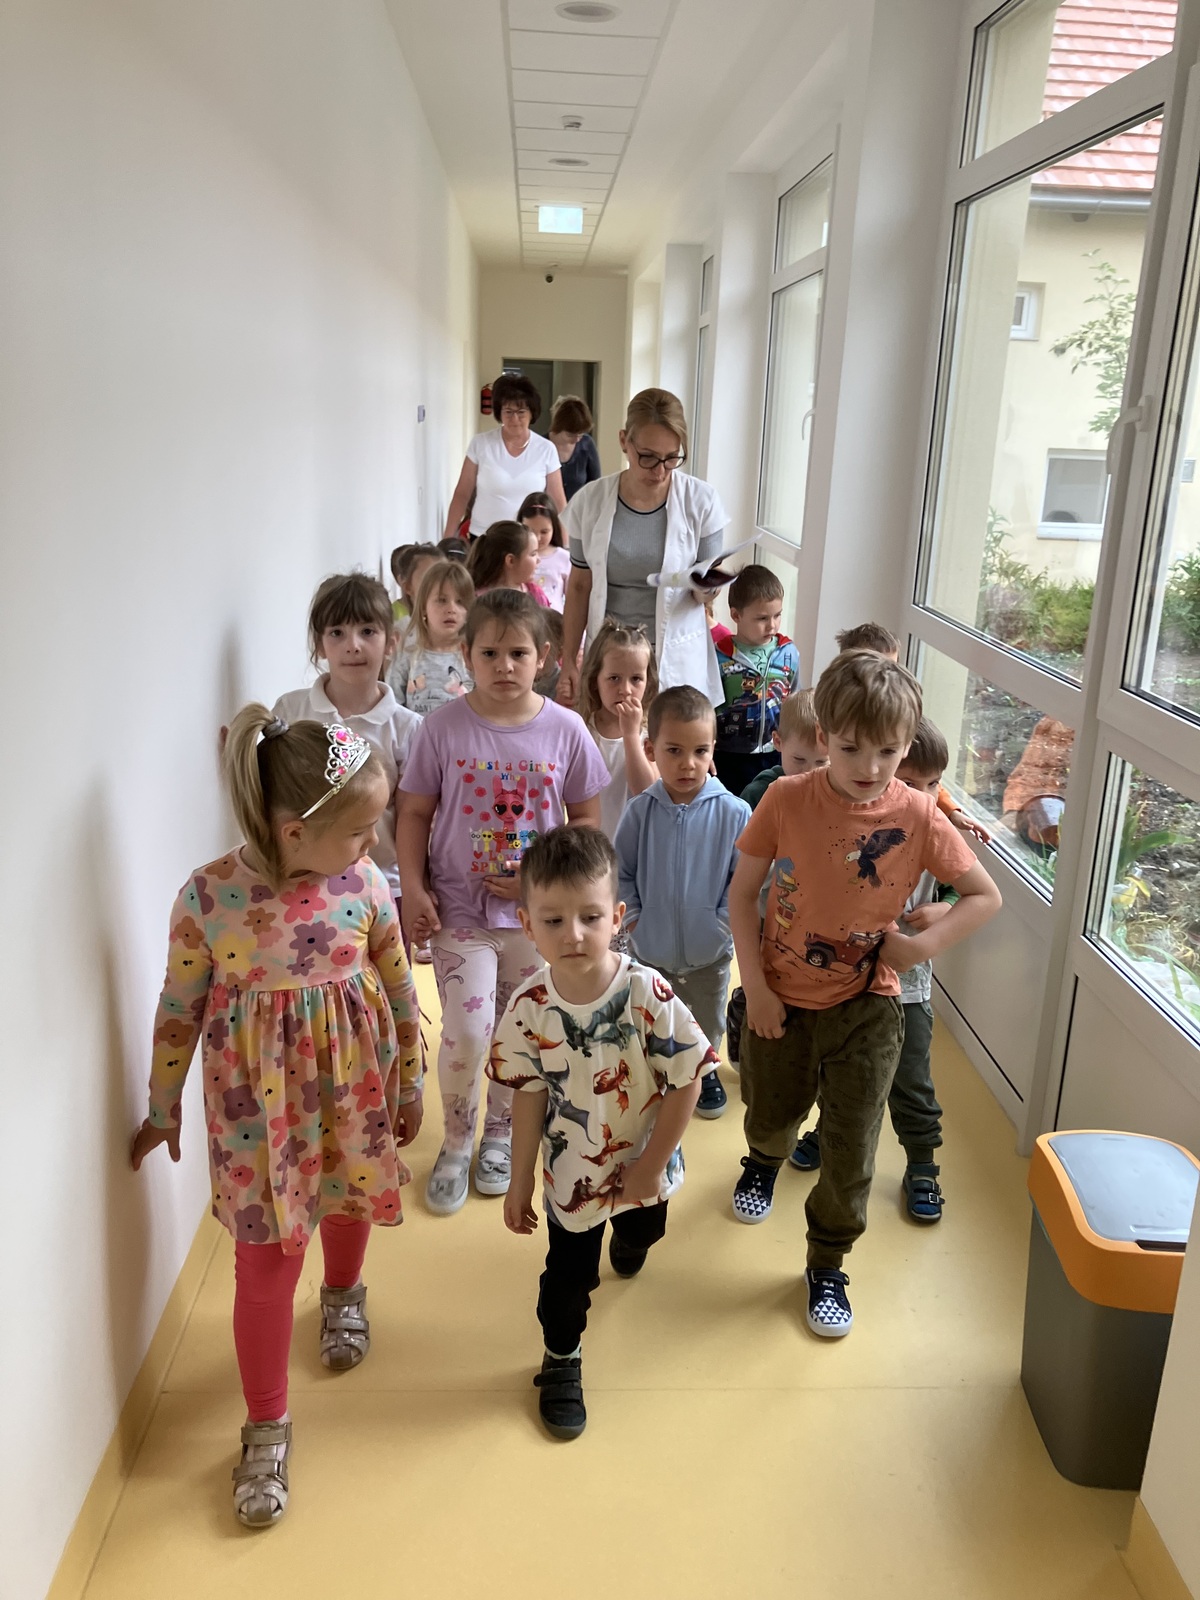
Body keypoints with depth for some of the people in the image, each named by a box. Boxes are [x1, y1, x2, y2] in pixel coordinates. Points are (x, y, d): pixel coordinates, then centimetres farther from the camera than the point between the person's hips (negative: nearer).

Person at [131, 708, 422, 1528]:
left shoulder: (363, 881, -16)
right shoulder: (209, 896, -21)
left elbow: (399, 987, -2)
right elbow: (180, 1008, -6)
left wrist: (409, 1084, 6)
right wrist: (163, 1109, 5)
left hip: (351, 1083, 2)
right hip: (258, 1098, -2)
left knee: (346, 1199, 25)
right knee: (266, 1259, 5)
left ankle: (344, 1293, 60)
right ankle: (267, 1427, 27)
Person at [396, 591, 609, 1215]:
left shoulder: (565, 729, -6)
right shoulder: (443, 726, -8)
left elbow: (586, 817, 1)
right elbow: (415, 813, -1)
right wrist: (413, 889, -9)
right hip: (459, 909, -1)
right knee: (467, 1032, -9)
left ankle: (500, 1134, 38)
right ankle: (456, 1145, 17)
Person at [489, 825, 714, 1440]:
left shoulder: (647, 994, -30)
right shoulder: (528, 1008, -23)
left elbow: (686, 1081, -19)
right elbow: (529, 1097, -9)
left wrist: (651, 1166, -15)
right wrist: (519, 1183, -2)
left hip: (644, 1169, 1)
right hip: (571, 1175, -1)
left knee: (643, 1232, 31)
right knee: (568, 1276, 14)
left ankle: (627, 1240, 68)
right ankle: (560, 1360, 43)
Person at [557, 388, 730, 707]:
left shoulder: (700, 501, -5)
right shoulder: (591, 502, -2)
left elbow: (702, 595, 2)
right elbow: (579, 586, 7)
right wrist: (569, 663, 5)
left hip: (676, 659, -1)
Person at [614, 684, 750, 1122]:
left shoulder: (733, 813, -17)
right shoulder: (640, 810, -13)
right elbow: (621, 872, -2)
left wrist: (722, 922, -13)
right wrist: (633, 917, -8)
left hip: (710, 951, 0)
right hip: (651, 949, 0)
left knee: (708, 1023, 25)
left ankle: (705, 1070, 51)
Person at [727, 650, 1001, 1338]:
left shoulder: (918, 817, -14)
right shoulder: (786, 800, -15)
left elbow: (986, 896, -3)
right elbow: (743, 893, -6)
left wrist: (925, 944, -18)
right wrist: (755, 987, -9)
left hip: (865, 1005, -1)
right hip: (781, 997, 1)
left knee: (852, 1149, 4)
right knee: (772, 1114, 22)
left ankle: (828, 1265, 29)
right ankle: (765, 1162, 59)